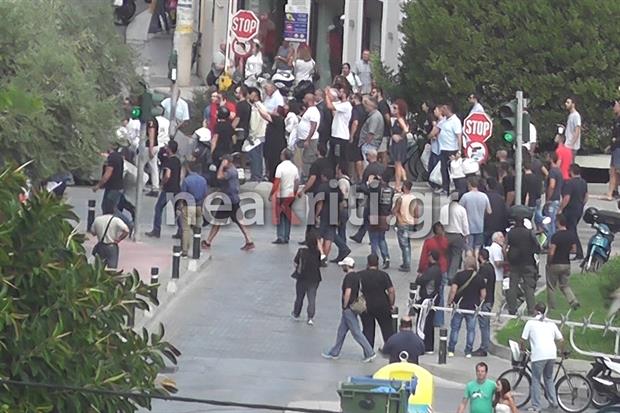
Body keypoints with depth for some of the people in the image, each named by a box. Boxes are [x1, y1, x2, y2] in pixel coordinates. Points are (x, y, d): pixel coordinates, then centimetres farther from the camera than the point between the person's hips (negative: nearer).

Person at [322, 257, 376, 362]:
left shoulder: (348, 277, -19)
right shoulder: (357, 276, 9)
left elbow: (348, 292, -28)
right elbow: (359, 291, 17)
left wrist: (345, 306, -16)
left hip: (348, 309, -10)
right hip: (354, 306, 10)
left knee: (356, 332, -5)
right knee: (341, 331, 18)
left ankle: (370, 353, -4)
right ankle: (334, 353, 26)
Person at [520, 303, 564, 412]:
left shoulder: (531, 323, 5)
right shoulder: (551, 324, 18)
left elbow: (523, 340, 2)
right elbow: (561, 340, 18)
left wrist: (522, 350, 21)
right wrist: (562, 352, 34)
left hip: (538, 355, -5)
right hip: (552, 354, 5)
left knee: (536, 380, 2)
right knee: (549, 378, 22)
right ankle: (553, 402, 19)